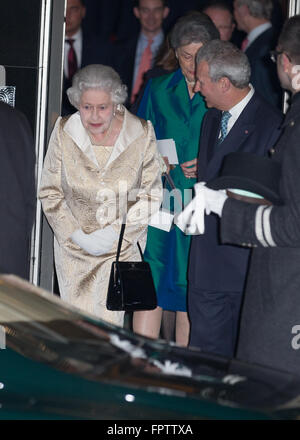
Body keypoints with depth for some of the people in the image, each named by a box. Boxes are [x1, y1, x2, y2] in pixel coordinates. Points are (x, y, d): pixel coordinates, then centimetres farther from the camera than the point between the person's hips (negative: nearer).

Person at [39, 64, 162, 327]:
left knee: (110, 323, -6)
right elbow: (50, 192, -1)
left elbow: (151, 196, -4)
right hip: (74, 248, 2)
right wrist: (78, 236, -11)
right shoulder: (64, 133, -9)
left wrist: (115, 233, -14)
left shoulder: (141, 134, -12)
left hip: (122, 247, -1)